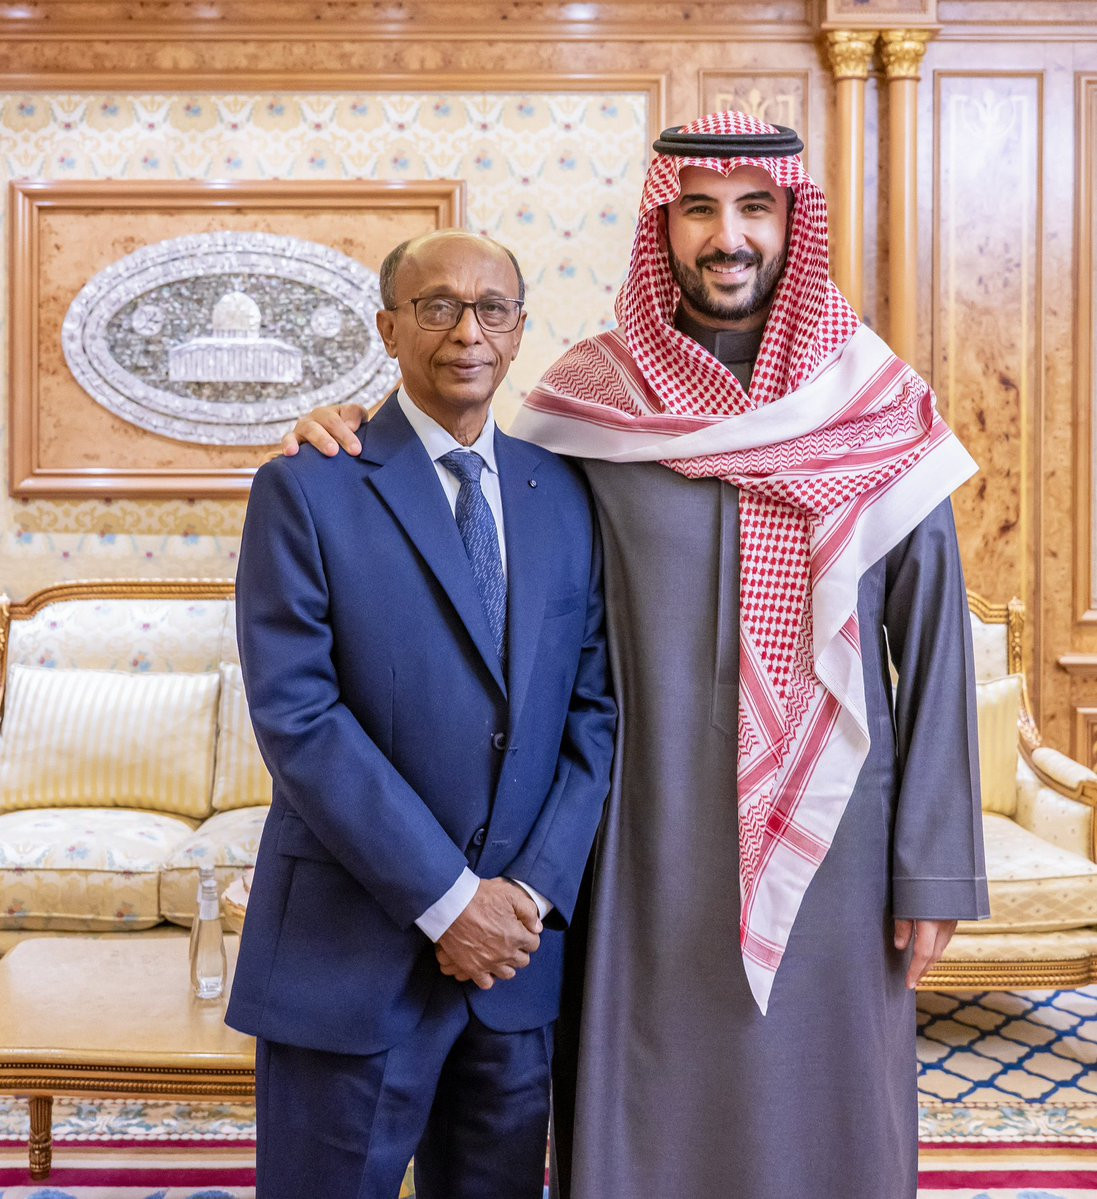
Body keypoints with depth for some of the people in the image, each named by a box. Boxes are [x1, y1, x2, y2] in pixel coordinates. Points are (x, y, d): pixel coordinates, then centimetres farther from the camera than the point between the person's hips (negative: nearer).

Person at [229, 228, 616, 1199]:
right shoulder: (307, 489, -6)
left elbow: (596, 704, 3)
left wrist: (535, 889, -8)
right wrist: (445, 897, -15)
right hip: (353, 948, -3)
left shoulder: (564, 493, 6)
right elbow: (295, 713, -13)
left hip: (523, 938, 4)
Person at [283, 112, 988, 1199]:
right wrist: (352, 440, -4)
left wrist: (935, 868, -1)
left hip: (829, 831, 0)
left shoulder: (877, 408, -1)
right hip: (649, 839, 0)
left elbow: (933, 644, 0)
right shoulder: (590, 399, -1)